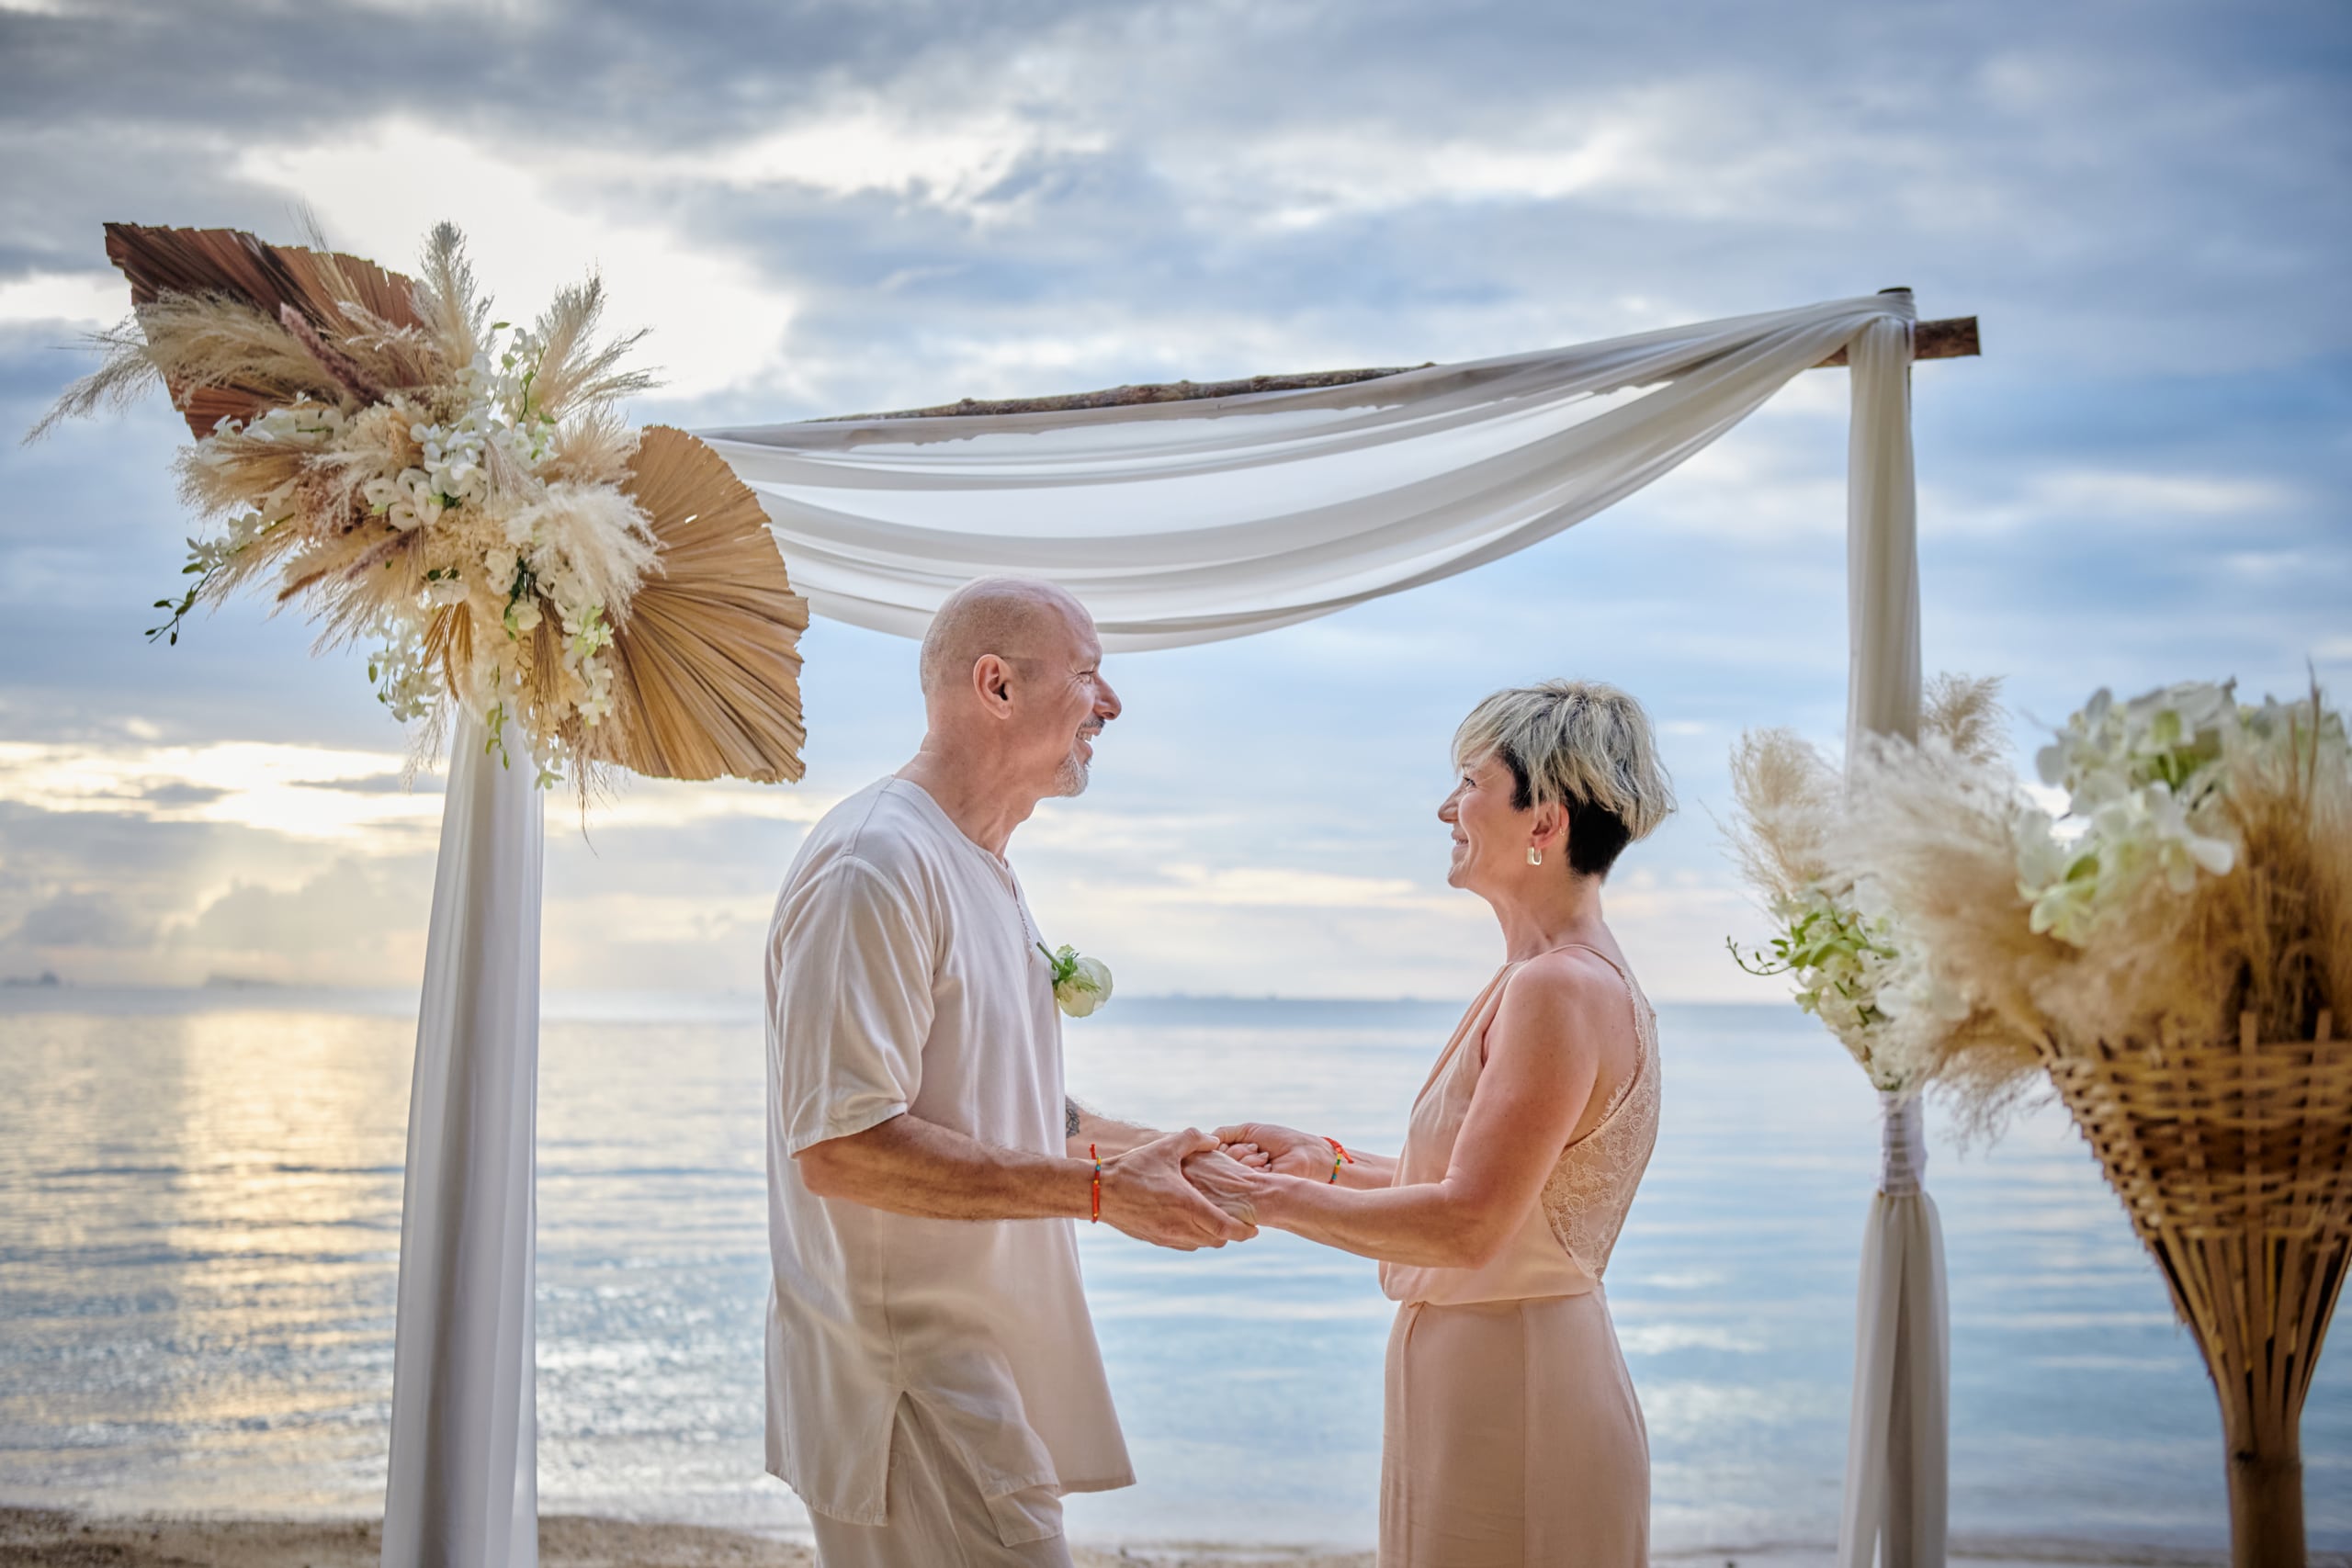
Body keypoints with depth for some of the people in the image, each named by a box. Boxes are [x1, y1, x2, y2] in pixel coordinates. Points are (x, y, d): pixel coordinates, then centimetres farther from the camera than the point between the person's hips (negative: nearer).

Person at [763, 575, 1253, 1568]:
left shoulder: (982, 872, 18)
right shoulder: (878, 863, -16)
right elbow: (840, 1146, -24)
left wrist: (1142, 1151, 12)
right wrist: (1097, 1189, -21)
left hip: (980, 1365, 10)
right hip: (915, 1389, -10)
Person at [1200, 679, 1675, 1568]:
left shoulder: (1562, 990, -20)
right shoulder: (1542, 978, 11)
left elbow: (1468, 1223, -24)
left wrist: (1270, 1200, -18)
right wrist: (1329, 1164, 11)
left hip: (1516, 1402, -9)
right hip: (1469, 1382, 9)